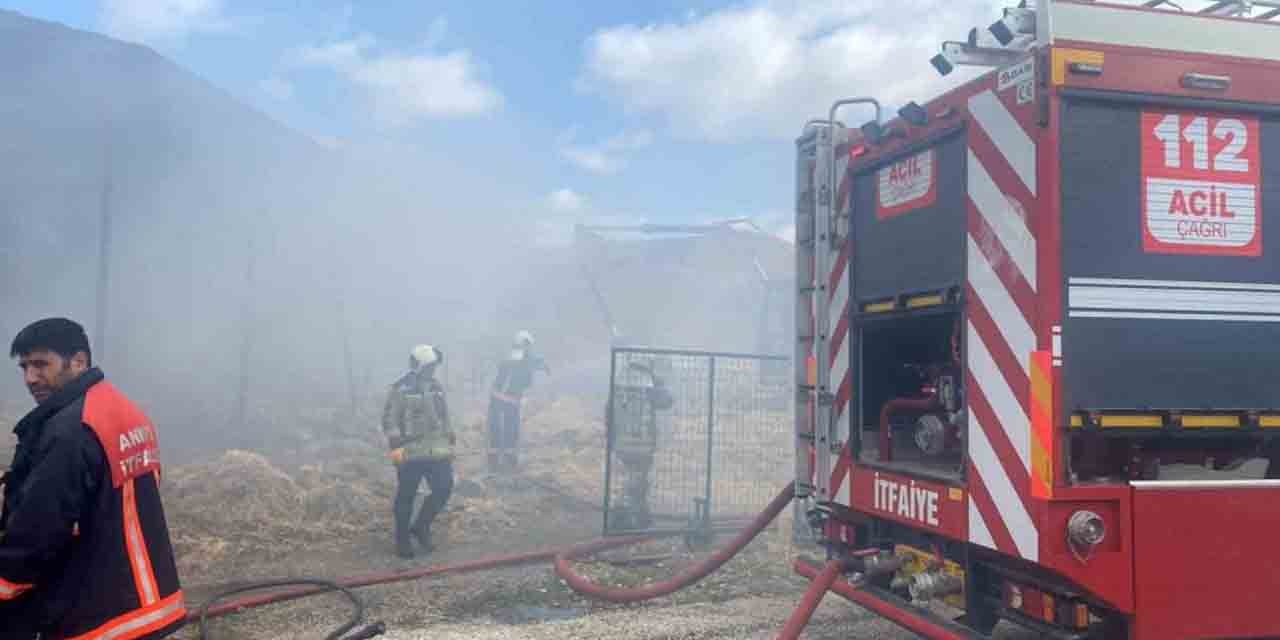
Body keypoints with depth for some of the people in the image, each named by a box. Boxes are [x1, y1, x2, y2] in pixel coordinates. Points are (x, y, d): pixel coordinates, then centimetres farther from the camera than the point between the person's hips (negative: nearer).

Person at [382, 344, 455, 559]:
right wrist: (396, 446, -18)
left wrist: (450, 442, 17)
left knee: (444, 489, 1)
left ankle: (421, 527, 20)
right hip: (411, 453, -5)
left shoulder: (436, 387, 10)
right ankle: (402, 541, 20)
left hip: (437, 452, 6)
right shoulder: (400, 389, -10)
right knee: (406, 497, 5)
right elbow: (389, 420, -10)